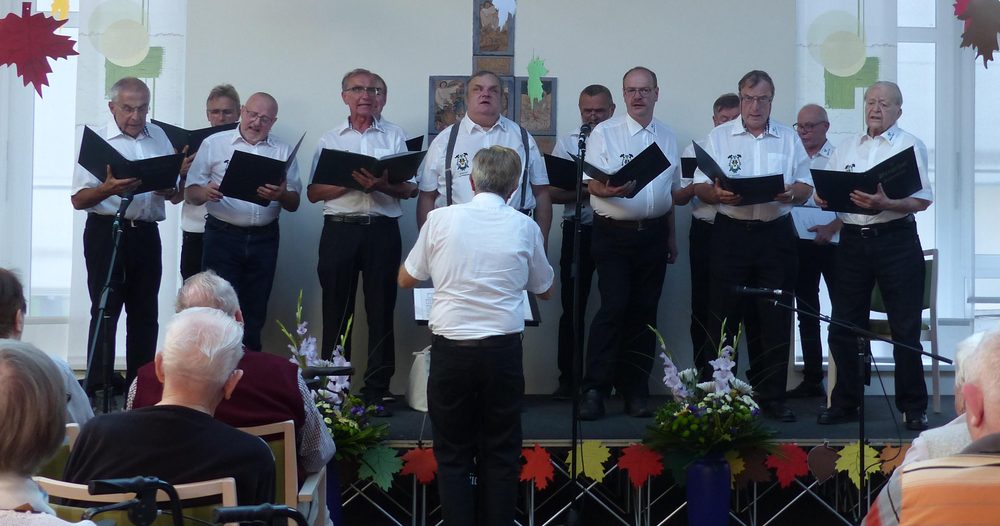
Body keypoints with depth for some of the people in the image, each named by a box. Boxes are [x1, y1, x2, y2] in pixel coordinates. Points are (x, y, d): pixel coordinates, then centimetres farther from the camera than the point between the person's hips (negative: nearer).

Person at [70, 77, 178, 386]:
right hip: (106, 231, -5)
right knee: (106, 311, -3)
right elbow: (79, 199, -10)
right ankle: (98, 388, 1)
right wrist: (108, 189, -30)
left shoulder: (158, 137, 10)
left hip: (146, 233, 5)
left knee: (145, 313, 8)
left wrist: (169, 189, -9)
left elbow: (176, 190, 15)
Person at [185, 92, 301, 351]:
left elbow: (294, 204, 8)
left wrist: (281, 195, -15)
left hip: (264, 239, 2)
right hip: (223, 236, -2)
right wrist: (206, 193, -21)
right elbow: (190, 193, 2)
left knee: (255, 311, 8)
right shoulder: (214, 144, 4)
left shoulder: (283, 151, 9)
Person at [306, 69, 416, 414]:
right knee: (337, 312, 3)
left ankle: (376, 391, 5)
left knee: (381, 312, 0)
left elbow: (411, 189, 5)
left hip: (382, 230, 0)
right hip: (339, 229, 0)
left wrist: (382, 185, -14)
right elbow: (313, 192, 4)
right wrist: (350, 182, -11)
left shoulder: (394, 137, 12)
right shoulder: (329, 140, 12)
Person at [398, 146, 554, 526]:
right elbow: (545, 291, 16)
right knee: (500, 453, 11)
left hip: (450, 348, 0)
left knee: (453, 453, 9)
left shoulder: (441, 219, -1)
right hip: (502, 349, 0)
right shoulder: (524, 227, 1)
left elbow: (406, 279, 12)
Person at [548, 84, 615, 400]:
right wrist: (587, 190, -13)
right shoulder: (567, 143, 9)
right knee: (572, 306, 4)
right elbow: (553, 193, 2)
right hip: (579, 231, 1)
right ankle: (568, 378, 11)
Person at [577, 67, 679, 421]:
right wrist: (611, 189, -31)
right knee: (613, 308, -13)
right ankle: (594, 389, -9)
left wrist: (672, 236, 18)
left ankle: (635, 389, 14)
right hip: (614, 234, -4)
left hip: (654, 235, 5)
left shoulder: (667, 136, 12)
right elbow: (592, 184, -9)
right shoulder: (604, 133, -3)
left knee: (644, 312, 6)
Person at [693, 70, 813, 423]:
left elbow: (806, 187, 10)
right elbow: (700, 187, 3)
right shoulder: (719, 138, 7)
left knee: (775, 317, 1)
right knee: (725, 314, 0)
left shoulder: (789, 139, 11)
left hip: (776, 234, 1)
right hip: (731, 233, -1)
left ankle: (771, 397, 8)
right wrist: (718, 194, -19)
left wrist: (792, 193, -12)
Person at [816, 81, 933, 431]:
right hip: (853, 241, 4)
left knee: (905, 329, -1)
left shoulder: (910, 146, 0)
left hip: (896, 240, -4)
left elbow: (922, 200, -9)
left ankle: (913, 407, 8)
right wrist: (823, 199, -10)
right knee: (844, 326, 7)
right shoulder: (846, 148, 15)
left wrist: (885, 204, -25)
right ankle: (845, 403, 18)